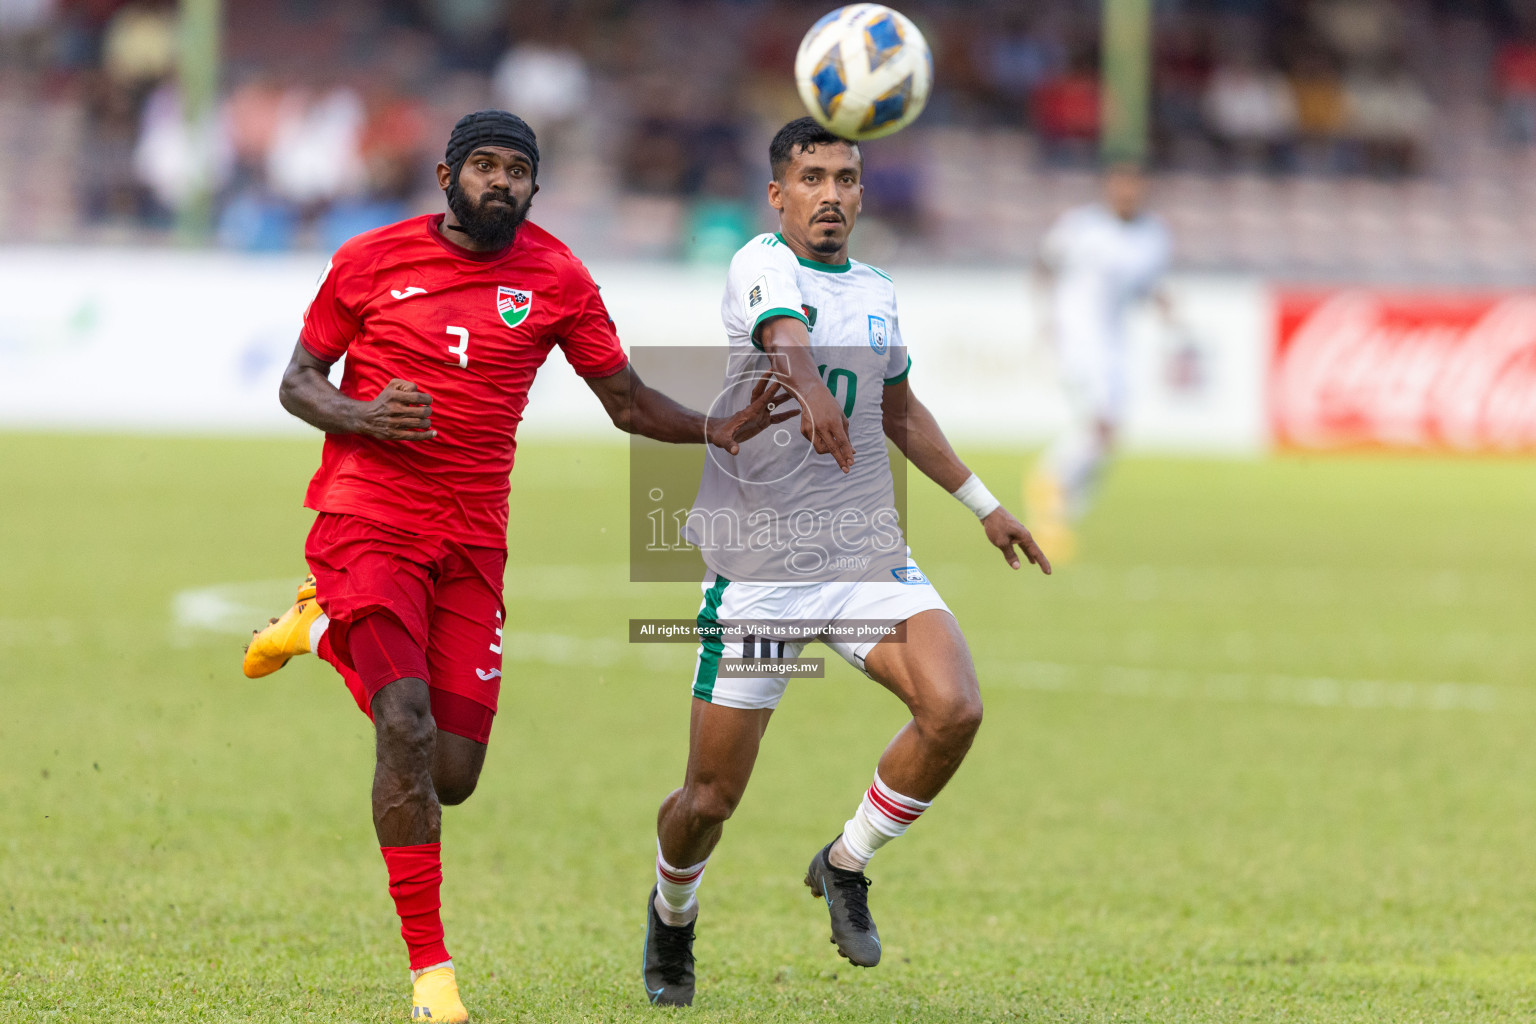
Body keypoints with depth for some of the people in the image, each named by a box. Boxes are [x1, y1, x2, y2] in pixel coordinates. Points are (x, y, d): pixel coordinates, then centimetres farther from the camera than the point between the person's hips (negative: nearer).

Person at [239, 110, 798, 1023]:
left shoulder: (556, 279, 4)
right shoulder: (373, 261, -1)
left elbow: (626, 399, 10)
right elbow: (298, 381, 6)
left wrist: (717, 430, -7)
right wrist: (360, 417, -15)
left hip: (472, 541, 3)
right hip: (368, 524, -3)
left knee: (453, 775, 2)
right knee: (408, 729, -21)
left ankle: (325, 629, 29)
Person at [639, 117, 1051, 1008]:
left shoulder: (879, 292, 11)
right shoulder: (761, 267, -9)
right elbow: (786, 334, -33)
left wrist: (984, 505, 32)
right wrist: (812, 392, -55)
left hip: (867, 556, 5)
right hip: (756, 565, -5)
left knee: (955, 709, -21)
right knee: (712, 798, 0)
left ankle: (846, 866, 3)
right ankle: (672, 920, 34)